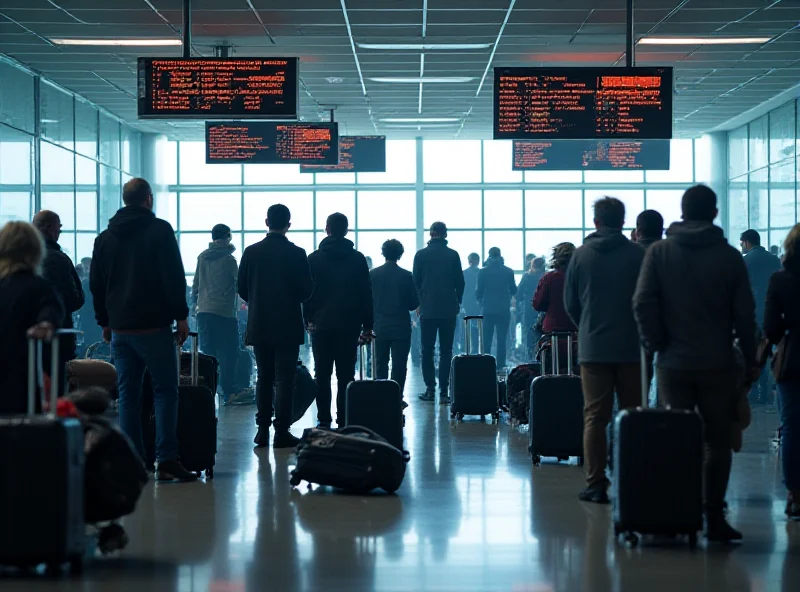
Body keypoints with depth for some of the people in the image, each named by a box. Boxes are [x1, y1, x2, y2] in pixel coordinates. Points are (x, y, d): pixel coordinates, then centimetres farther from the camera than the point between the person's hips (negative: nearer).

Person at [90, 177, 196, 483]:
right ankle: (166, 460, -10)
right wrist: (181, 316, -5)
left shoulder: (105, 237, 13)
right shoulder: (159, 230, -3)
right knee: (165, 390, -1)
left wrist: (104, 322, 22)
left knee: (128, 394, 7)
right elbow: (174, 277, -10)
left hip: (119, 328, 5)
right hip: (154, 326, -5)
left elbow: (96, 284, 16)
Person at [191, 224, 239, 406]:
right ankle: (228, 393, -4)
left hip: (204, 311, 5)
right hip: (225, 312, -5)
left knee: (207, 354, 9)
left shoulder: (202, 257, 9)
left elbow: (195, 283, 15)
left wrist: (194, 302, 28)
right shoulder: (229, 259, -7)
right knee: (228, 355, -1)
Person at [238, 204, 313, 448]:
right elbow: (306, 291, -7)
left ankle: (262, 430, 11)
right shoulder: (296, 254, -10)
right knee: (284, 379, 0)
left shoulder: (251, 252, -2)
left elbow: (242, 290, 3)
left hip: (259, 326, 3)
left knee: (264, 378, 12)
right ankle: (281, 432, -4)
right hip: (287, 326, -3)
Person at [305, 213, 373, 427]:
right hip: (349, 325, 0)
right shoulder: (357, 259, 1)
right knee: (346, 376, 1)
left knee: (322, 376, 6)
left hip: (321, 325, 0)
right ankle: (344, 421, -3)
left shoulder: (314, 259, 2)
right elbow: (366, 294, 2)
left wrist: (309, 320, 11)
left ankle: (324, 420, 3)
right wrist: (368, 325, 7)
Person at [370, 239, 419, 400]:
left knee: (380, 363, 14)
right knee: (399, 365, 1)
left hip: (380, 326, 2)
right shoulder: (406, 276, -9)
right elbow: (414, 304, -4)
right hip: (401, 327, -2)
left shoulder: (373, 274, -5)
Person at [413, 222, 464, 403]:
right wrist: (457, 302, 16)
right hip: (448, 310, 0)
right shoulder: (453, 255, -1)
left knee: (427, 350, 8)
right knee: (446, 351, 1)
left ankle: (430, 389, 4)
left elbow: (416, 281, 3)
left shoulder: (421, 255, -1)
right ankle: (444, 391, -4)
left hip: (427, 309, 0)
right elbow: (460, 281, 2)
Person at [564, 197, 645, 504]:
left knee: (595, 416, 3)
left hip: (593, 348, 0)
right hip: (631, 347, 0)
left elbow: (570, 303, 6)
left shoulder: (581, 255, 0)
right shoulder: (638, 255, -4)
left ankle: (596, 484, 0)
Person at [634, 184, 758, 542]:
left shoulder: (659, 252, 0)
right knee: (718, 442, 5)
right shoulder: (729, 256, -1)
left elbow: (643, 304, -8)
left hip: (673, 364, 1)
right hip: (718, 365, -1)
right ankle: (714, 518, 2)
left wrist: (657, 344, 3)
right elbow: (744, 313, 0)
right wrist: (750, 360, 7)